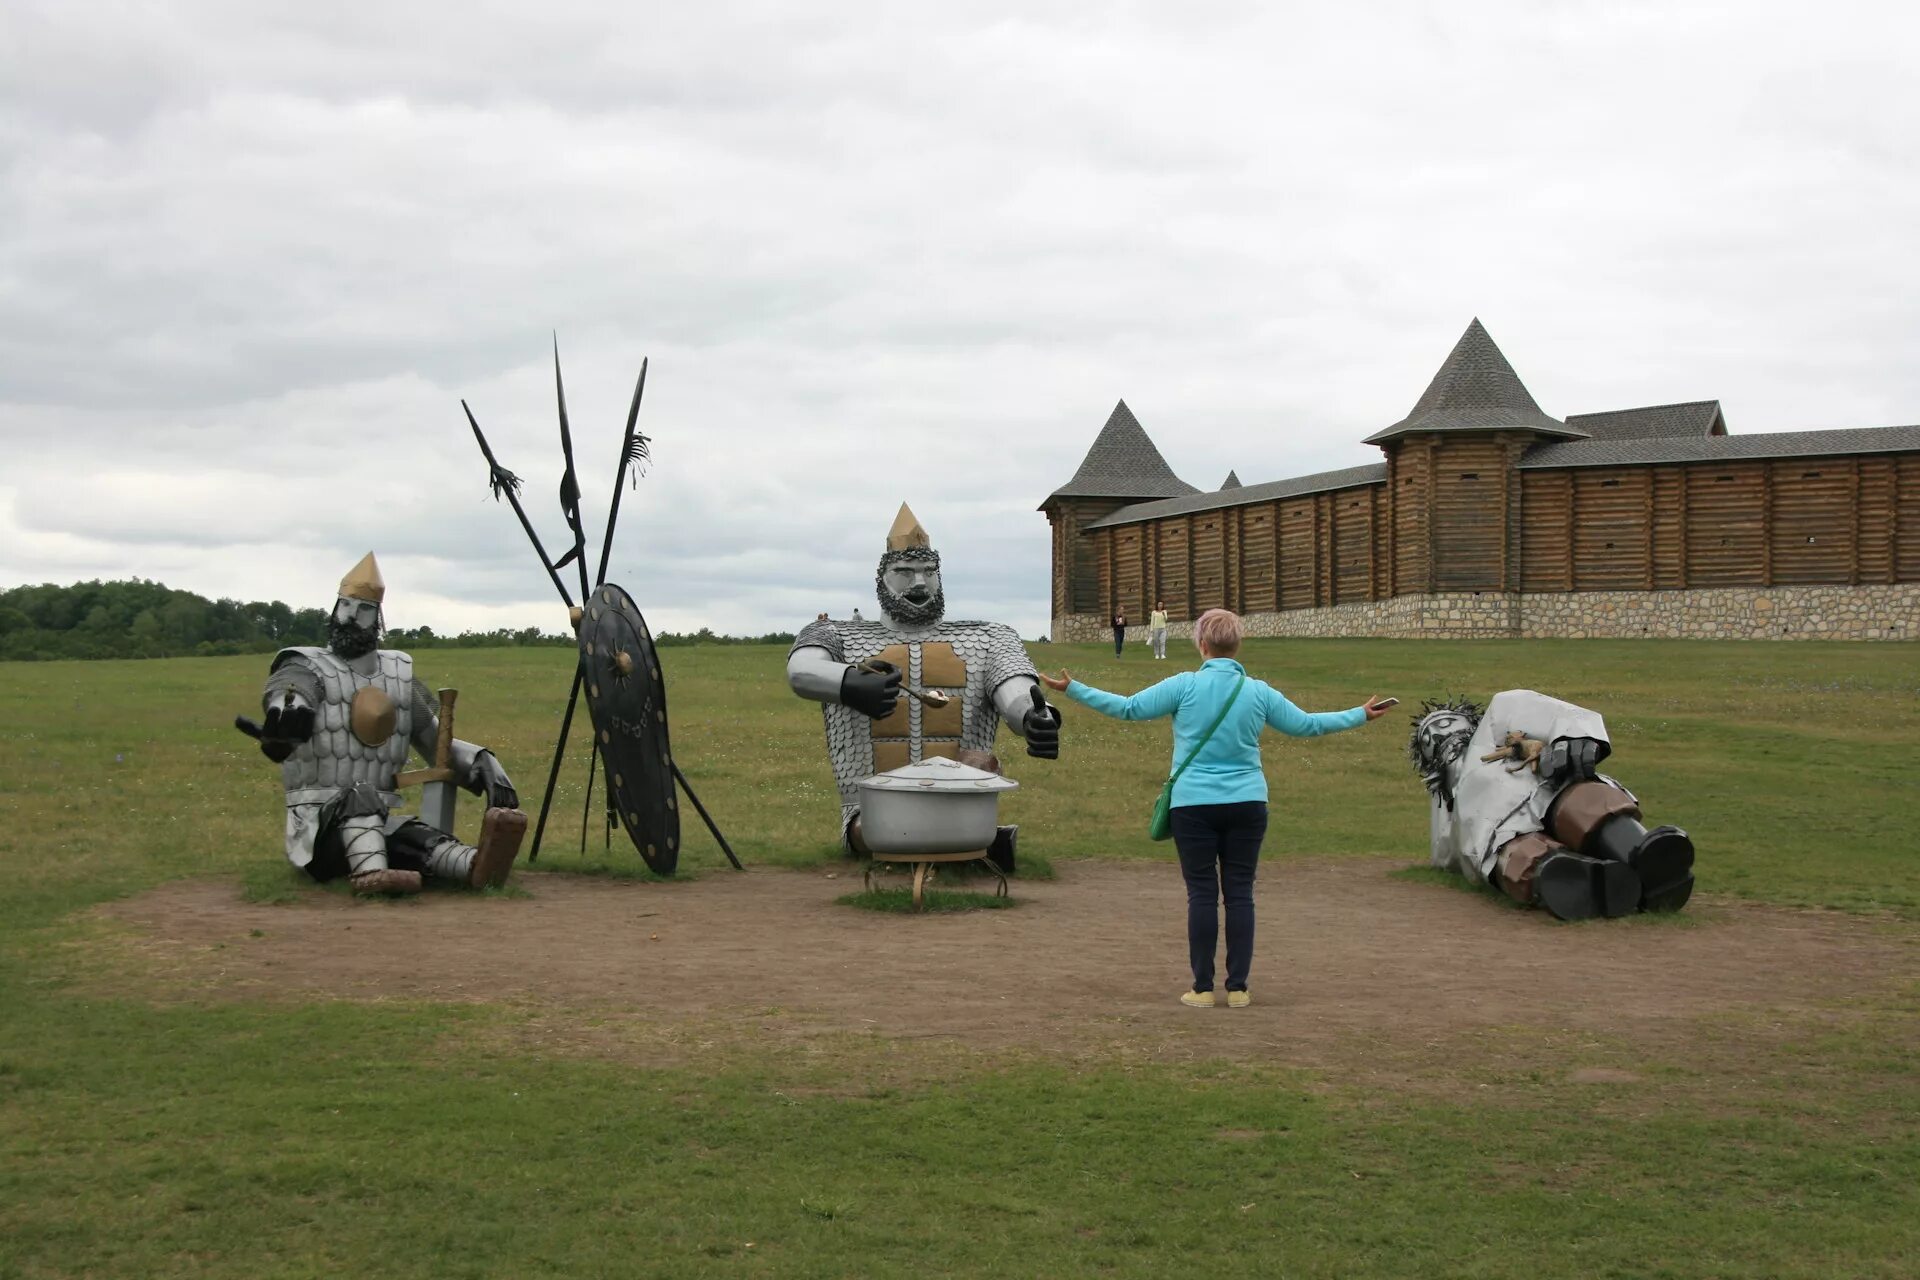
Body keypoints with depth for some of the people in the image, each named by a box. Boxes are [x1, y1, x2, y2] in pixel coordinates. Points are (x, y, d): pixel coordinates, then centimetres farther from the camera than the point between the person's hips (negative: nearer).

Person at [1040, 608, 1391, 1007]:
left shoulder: (1185, 686, -7)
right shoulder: (1259, 692, 2)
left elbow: (1128, 708, -6)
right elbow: (1306, 724, 11)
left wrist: (1072, 689, 2)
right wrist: (1362, 715, 25)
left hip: (1194, 805, -2)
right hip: (1247, 805, 2)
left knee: (1202, 894, 2)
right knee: (1240, 893, 6)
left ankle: (1203, 988, 5)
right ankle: (1238, 988, 7)